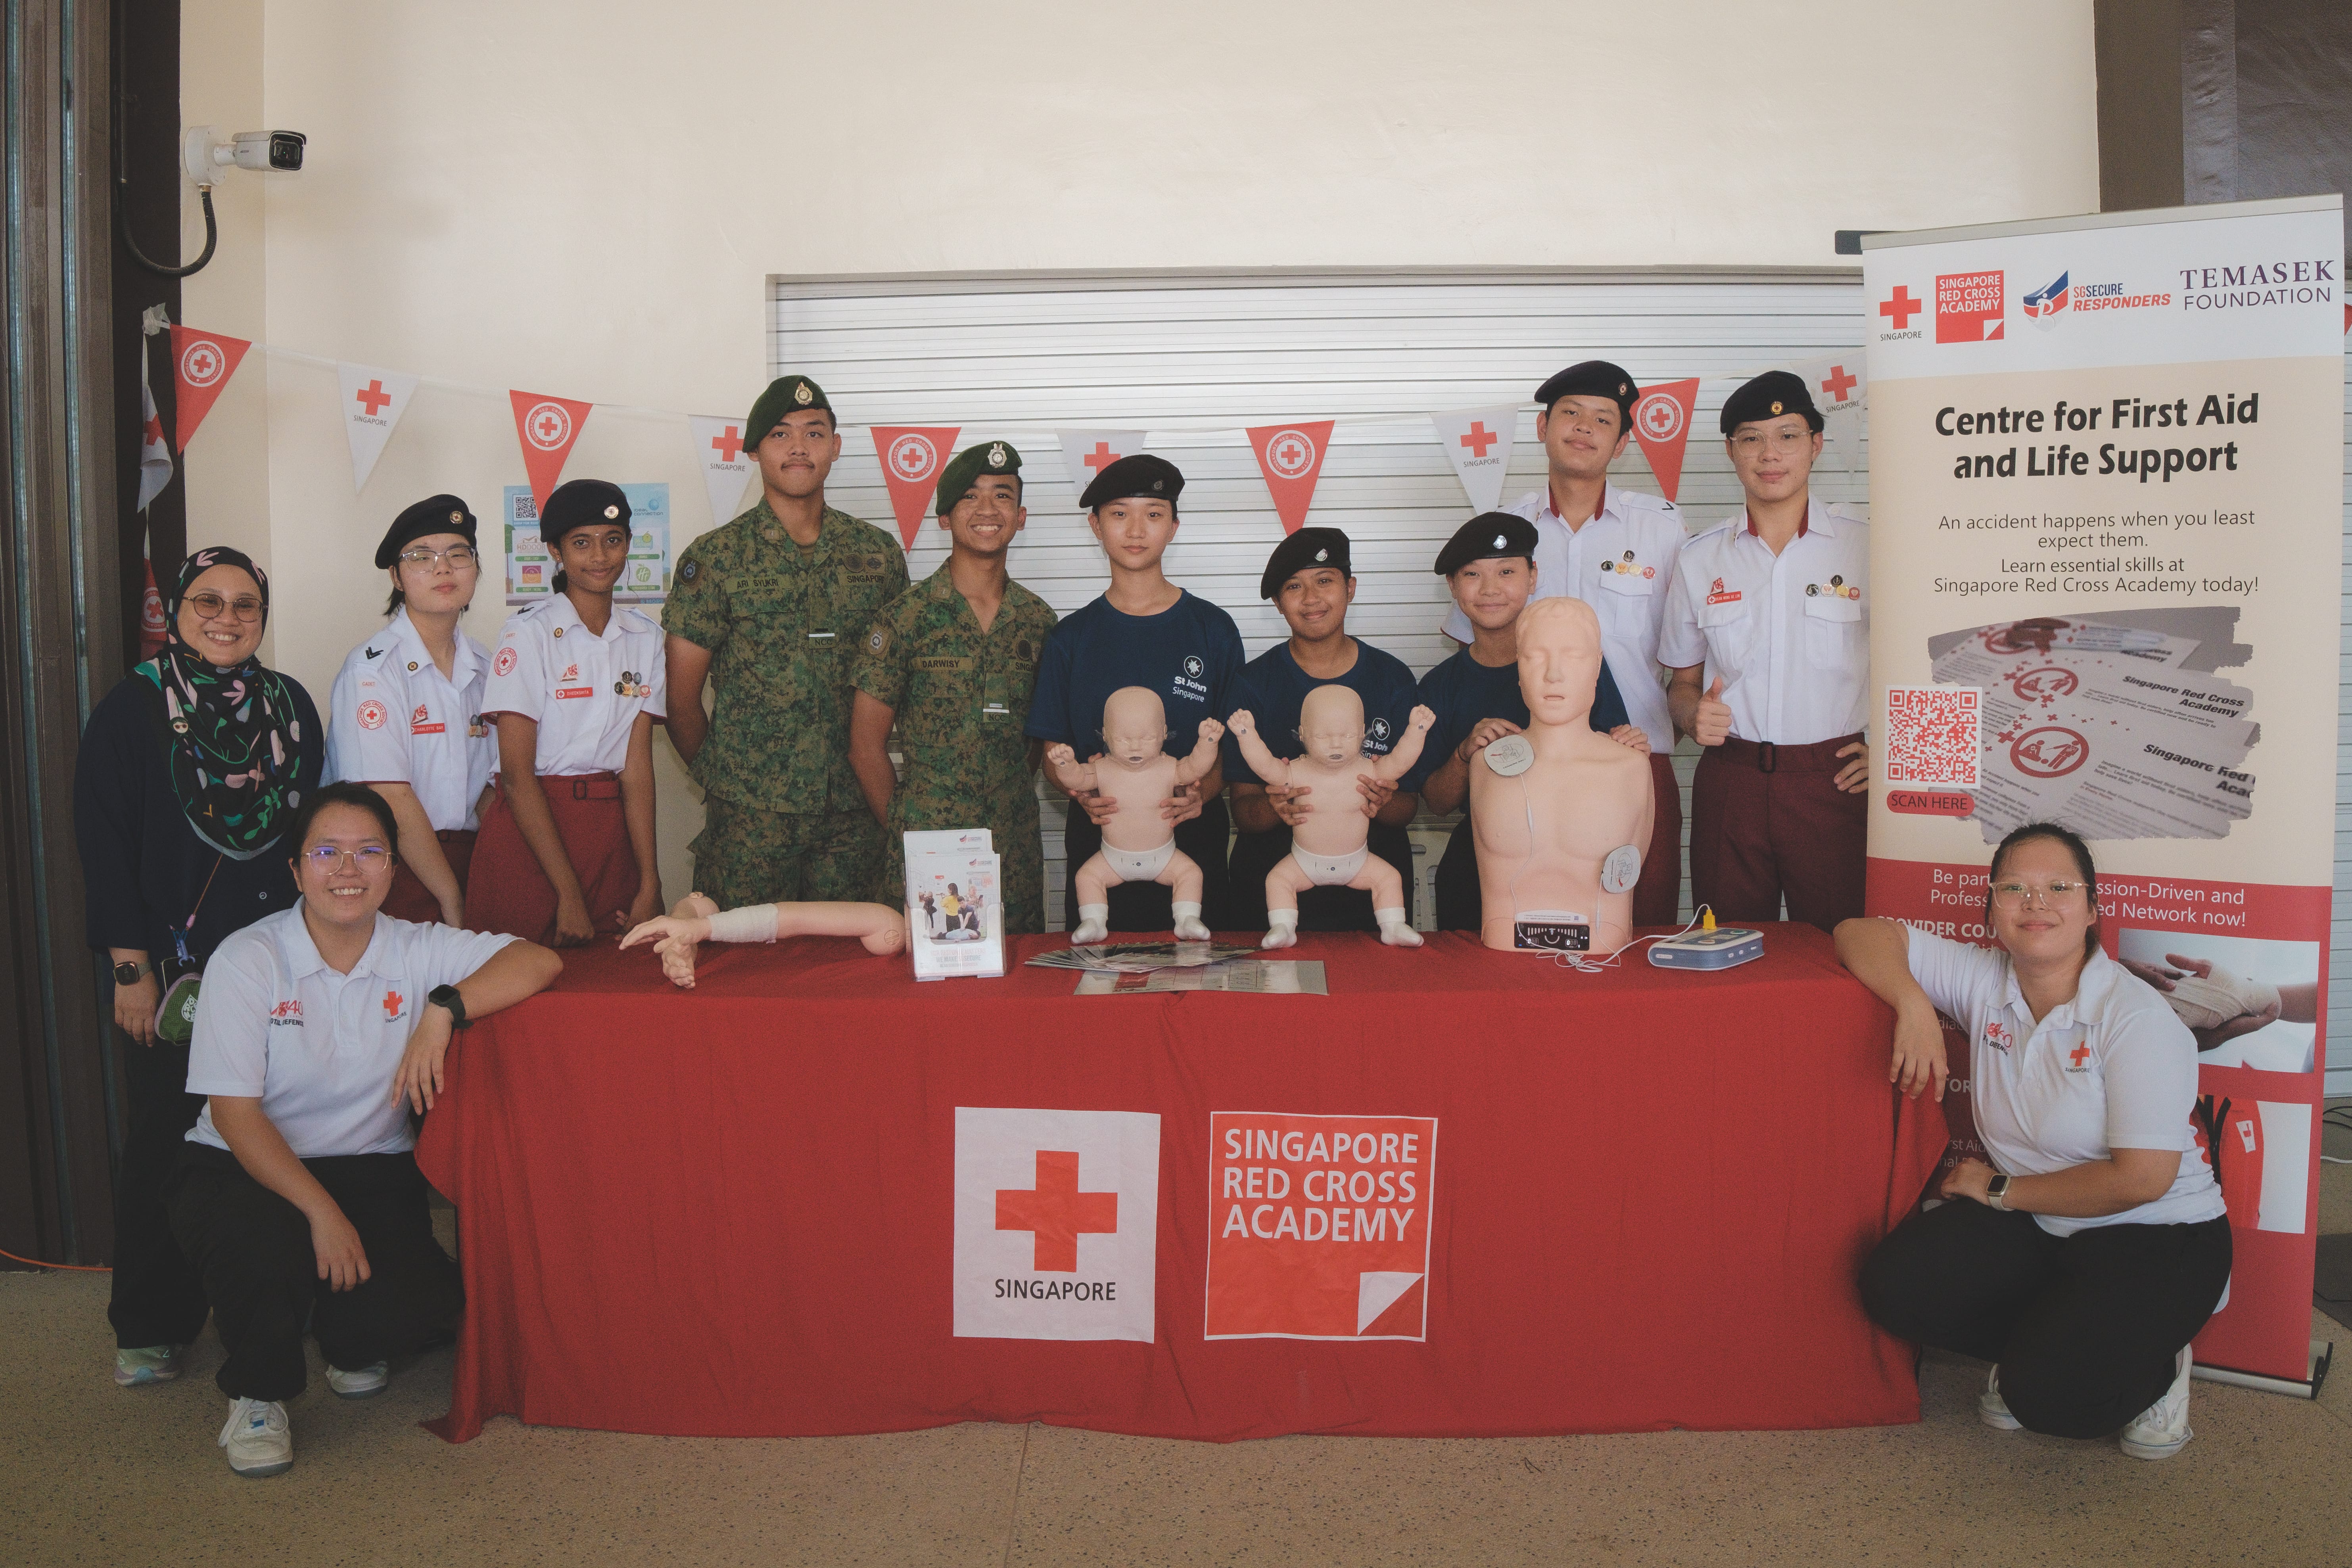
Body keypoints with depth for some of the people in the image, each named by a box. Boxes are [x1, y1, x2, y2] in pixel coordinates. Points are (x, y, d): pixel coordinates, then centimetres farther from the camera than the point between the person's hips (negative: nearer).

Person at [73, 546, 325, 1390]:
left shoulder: (291, 704, 7)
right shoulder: (132, 709, -3)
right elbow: (105, 845, -5)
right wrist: (132, 970, -10)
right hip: (174, 962, -3)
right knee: (165, 1139, 4)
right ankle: (151, 1327, 18)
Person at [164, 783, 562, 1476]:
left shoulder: (417, 952, -3)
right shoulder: (245, 962, -10)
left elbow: (540, 961, -13)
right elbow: (234, 1113, -14)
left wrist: (442, 1010, -28)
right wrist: (321, 1211, -25)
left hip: (371, 1170, 2)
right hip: (242, 1169, -2)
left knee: (424, 1304, -21)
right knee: (270, 1248, -35)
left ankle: (351, 1342, 21)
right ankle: (257, 1395, 1)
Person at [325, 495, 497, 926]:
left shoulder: (483, 665, 9)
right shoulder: (372, 669, -10)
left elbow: (486, 785, 10)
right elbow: (390, 799, -15)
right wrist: (452, 900, -14)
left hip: (466, 857, 5)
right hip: (397, 870, -5)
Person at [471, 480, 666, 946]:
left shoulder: (645, 638, 6)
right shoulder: (529, 632, -7)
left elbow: (637, 766, 1)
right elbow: (517, 773, -11)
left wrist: (649, 886, -8)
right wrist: (569, 895, -15)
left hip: (613, 836, 4)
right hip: (531, 836, -4)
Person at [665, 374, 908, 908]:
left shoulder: (879, 553, 7)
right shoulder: (715, 559, -2)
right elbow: (681, 699, 0)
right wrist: (721, 777, 5)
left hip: (854, 817, 3)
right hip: (749, 820, -2)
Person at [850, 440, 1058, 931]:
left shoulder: (1038, 620, 7)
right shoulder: (905, 618, -4)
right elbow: (866, 745, -1)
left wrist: (1012, 809, 5)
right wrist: (902, 830, 0)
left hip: (1016, 854, 4)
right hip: (924, 854, -3)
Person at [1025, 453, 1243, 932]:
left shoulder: (1213, 629, 5)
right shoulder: (1072, 637, 7)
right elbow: (1054, 753, 8)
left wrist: (1203, 791, -17)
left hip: (1193, 841, 0)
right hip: (1099, 843, 1)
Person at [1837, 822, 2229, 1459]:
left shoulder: (2136, 1016, -19)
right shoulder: (1983, 982, -3)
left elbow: (2141, 1178, -21)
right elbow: (1863, 934, -3)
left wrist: (2000, 1188, -12)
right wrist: (1914, 1005, -22)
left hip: (2155, 1238, -5)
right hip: (2033, 1225, 5)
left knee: (2047, 1394, -25)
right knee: (1895, 1286, -17)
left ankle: (2156, 1366, 9)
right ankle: (2050, 1341, 8)